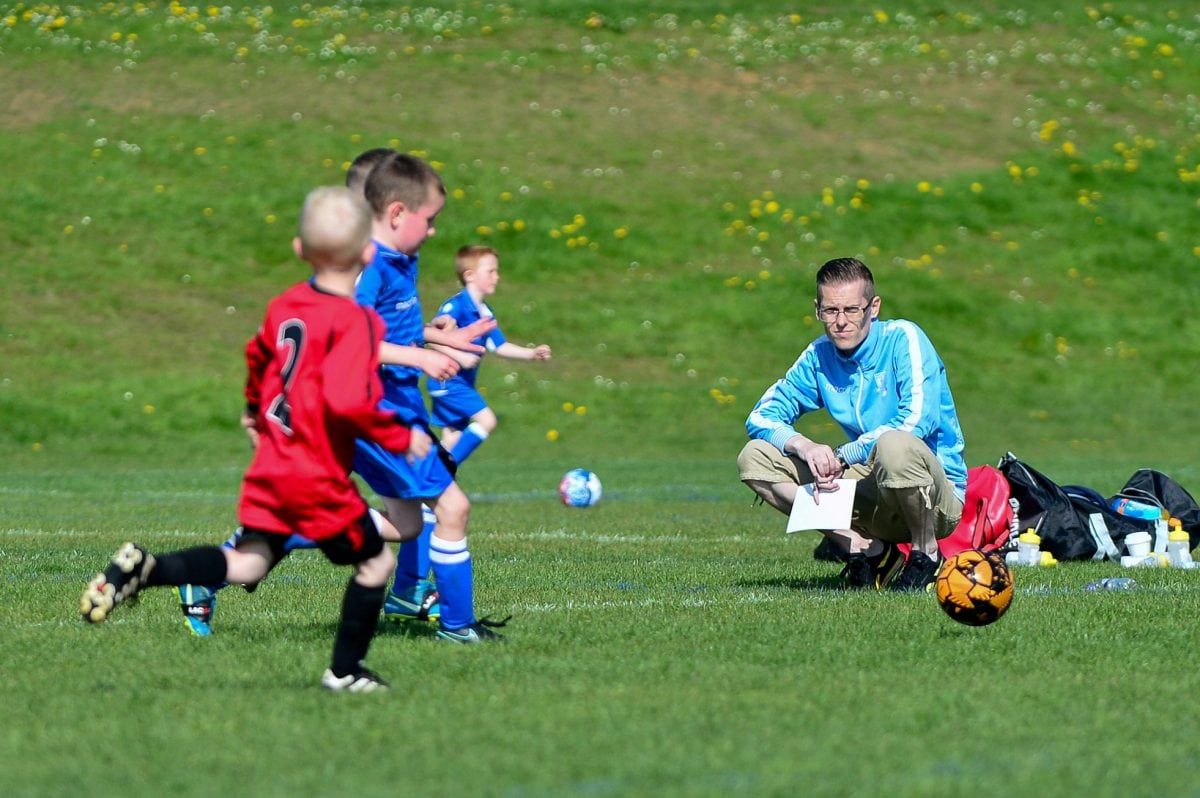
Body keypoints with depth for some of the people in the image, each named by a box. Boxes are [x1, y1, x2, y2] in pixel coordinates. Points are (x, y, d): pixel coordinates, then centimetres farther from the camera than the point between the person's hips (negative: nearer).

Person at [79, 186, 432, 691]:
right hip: (319, 478, -7)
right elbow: (348, 401, -28)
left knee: (246, 564, 10)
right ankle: (345, 672, 17)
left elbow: (258, 355, 28)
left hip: (270, 467, 7)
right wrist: (401, 439, -13)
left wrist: (255, 410, 48)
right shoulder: (356, 322, -17)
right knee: (376, 561, 11)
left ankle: (143, 570, -9)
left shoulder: (284, 306, 8)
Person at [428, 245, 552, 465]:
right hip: (448, 382, -9)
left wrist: (532, 353, 5)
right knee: (486, 420, -16)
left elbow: (500, 346, 15)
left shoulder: (484, 313, 11)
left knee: (453, 436, 11)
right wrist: (459, 356, -32)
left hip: (462, 384, 9)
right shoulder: (455, 306, -18)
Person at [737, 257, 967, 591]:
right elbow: (762, 416, 3)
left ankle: (926, 551, -12)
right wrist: (804, 447, -19)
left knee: (895, 445, -41)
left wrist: (841, 457, -22)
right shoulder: (819, 355, 4)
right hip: (875, 493, 6)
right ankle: (865, 549, -11)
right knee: (754, 457, -6)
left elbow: (918, 420, -24)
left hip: (940, 493, -6)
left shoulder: (903, 338, -11)